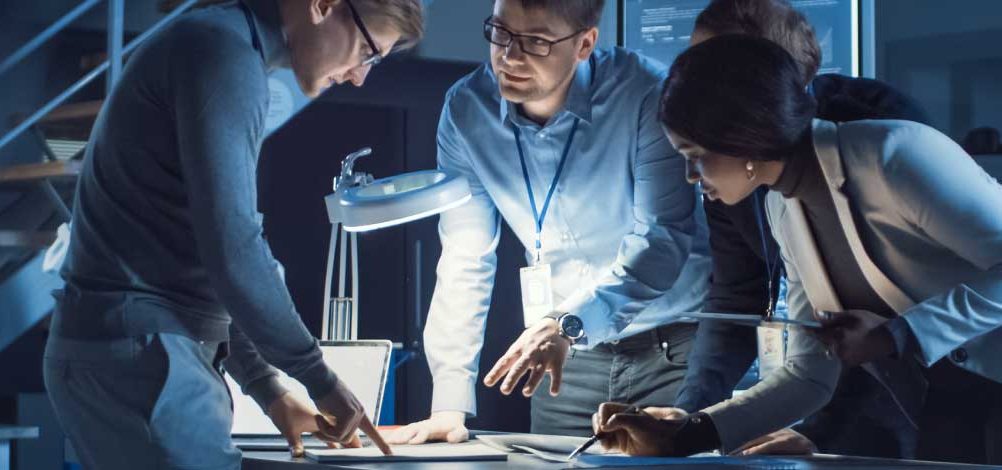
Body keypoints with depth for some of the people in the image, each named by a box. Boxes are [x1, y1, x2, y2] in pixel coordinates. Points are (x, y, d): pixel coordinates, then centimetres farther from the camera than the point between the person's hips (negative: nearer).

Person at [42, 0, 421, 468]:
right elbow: (231, 248, -20)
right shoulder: (223, 49, -12)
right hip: (139, 352, -10)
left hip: (129, 347, 10)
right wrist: (320, 378, -11)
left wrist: (267, 389, 18)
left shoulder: (227, 51, 20)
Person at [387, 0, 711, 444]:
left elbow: (662, 241, -25)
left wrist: (566, 324, -39)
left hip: (672, 345, -3)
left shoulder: (647, 96, -20)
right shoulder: (467, 109, -7)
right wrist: (450, 403, -13)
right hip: (568, 355, 4)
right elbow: (464, 262, -6)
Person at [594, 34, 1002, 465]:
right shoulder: (782, 207, 3)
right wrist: (684, 436, -3)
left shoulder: (894, 153, -20)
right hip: (952, 398, 6)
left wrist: (896, 336, -22)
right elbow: (809, 375, 5)